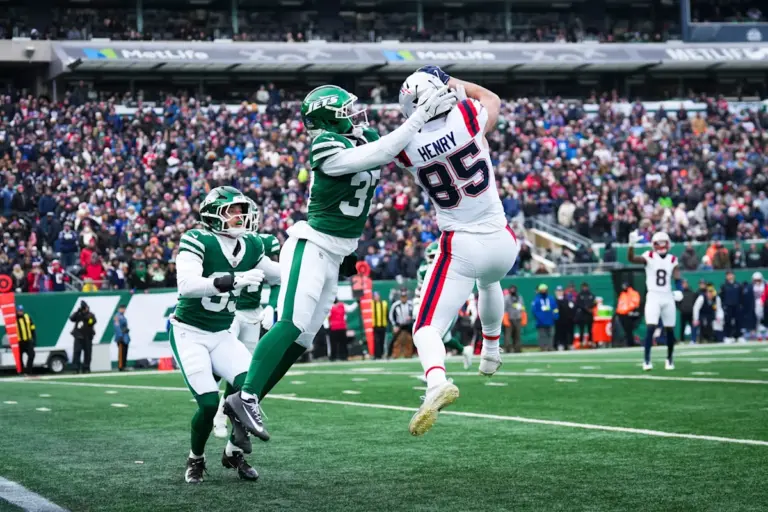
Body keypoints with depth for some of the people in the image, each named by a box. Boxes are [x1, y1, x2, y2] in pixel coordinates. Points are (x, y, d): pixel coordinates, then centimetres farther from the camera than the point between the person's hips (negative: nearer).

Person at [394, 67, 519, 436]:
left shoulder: (405, 147, -11)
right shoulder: (467, 118, -12)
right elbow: (492, 99, 14)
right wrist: (454, 83, 21)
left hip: (460, 248, -3)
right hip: (500, 242, 3)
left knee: (427, 329, -1)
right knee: (489, 281, 39)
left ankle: (437, 382, -31)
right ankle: (491, 350, 56)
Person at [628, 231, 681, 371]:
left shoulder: (672, 260, 5)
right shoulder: (649, 257, -5)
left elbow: (677, 277, -5)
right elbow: (631, 259, -19)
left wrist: (679, 290, -24)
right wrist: (632, 244, -36)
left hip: (668, 297, 4)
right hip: (653, 297, -3)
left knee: (670, 330, 10)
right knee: (650, 327, -15)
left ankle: (669, 359, 26)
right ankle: (646, 360, -13)